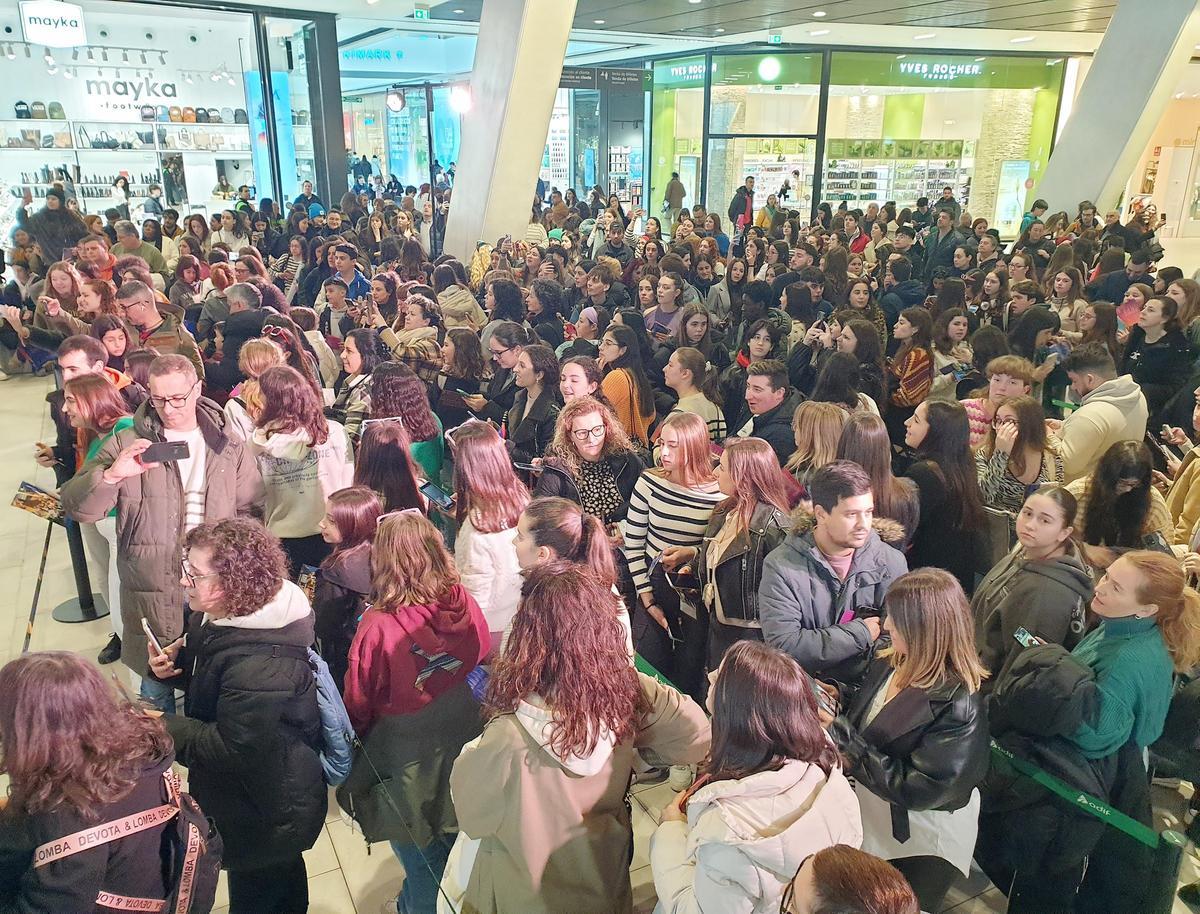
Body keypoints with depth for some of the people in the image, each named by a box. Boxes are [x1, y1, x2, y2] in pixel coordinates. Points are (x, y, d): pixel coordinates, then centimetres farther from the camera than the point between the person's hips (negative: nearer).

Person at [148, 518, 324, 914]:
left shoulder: (260, 666, -38)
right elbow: (206, 671, 10)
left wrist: (164, 728, -22)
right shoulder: (227, 615, -7)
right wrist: (173, 661, -10)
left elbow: (233, 748, -30)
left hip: (264, 816, -9)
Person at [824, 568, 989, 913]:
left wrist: (841, 735, -27)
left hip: (923, 844, -6)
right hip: (873, 822, 6)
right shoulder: (889, 664, -7)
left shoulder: (958, 704, -28)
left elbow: (916, 789, -29)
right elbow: (862, 721, 6)